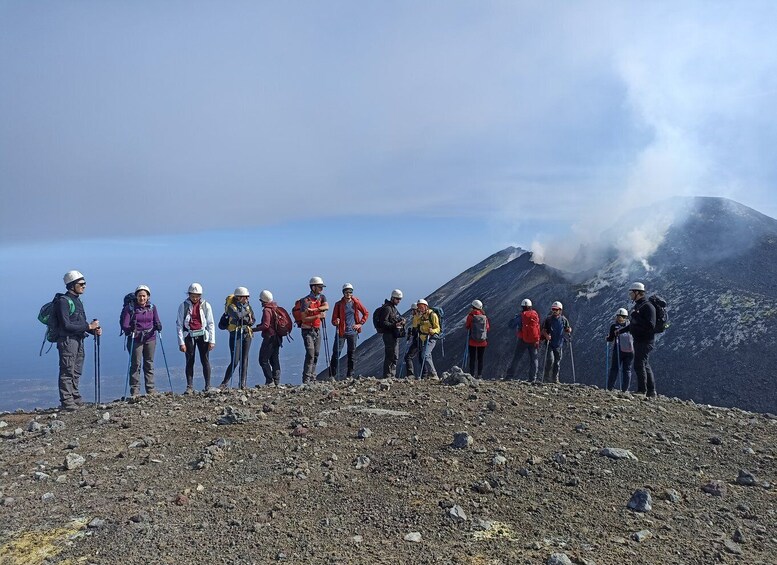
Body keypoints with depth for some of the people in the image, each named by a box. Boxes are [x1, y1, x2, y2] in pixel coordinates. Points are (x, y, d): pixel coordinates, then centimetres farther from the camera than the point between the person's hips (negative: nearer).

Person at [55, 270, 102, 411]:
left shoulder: (77, 300, 16)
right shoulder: (63, 301, -12)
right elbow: (66, 325, -19)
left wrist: (94, 330, 1)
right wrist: (89, 326, -18)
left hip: (79, 341, 9)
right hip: (67, 340, -9)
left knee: (76, 372, 14)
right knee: (67, 372, -5)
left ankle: (75, 398, 23)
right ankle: (66, 401, 0)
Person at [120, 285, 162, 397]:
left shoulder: (152, 308, 8)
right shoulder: (130, 308, -2)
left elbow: (156, 321, 7)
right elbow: (124, 325, -8)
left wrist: (158, 326, -16)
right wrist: (130, 329, -29)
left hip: (150, 339, 3)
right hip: (135, 339, -3)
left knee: (149, 364, 7)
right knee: (135, 364, -4)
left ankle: (150, 391, 12)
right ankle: (134, 391, 1)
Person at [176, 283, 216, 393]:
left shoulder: (205, 305, 1)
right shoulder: (183, 306, -1)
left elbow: (211, 324, 3)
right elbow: (179, 325, -1)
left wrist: (212, 340, -2)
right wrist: (181, 342, -6)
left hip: (202, 335, 0)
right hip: (189, 336, 0)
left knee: (205, 360, 2)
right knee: (189, 361, 2)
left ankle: (208, 386, 9)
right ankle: (190, 387, 7)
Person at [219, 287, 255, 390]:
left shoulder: (248, 306, 10)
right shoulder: (231, 307, -7)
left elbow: (253, 320, 9)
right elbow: (238, 315, -25)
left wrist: (250, 322, -13)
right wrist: (246, 310, -10)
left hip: (247, 335, 5)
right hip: (236, 335, -5)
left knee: (244, 360, 6)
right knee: (234, 361, -9)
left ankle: (243, 383, 12)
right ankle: (225, 383, 3)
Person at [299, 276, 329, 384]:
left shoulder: (322, 297, 8)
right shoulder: (306, 300, -13)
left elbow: (326, 307, -14)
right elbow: (304, 318, -18)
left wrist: (314, 309, -25)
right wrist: (318, 316, -23)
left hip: (318, 330, 7)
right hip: (308, 331, -7)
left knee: (316, 354, 9)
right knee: (310, 354, -14)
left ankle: (312, 378, 18)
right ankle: (306, 380, -12)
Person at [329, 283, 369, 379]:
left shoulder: (356, 302, 3)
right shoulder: (339, 304, 1)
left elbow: (366, 313, 13)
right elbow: (333, 319, 1)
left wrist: (360, 324, 5)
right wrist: (336, 322, -21)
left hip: (353, 332, 1)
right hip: (341, 332, -1)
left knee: (351, 354, 6)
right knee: (336, 353, -6)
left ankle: (349, 375, 14)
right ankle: (332, 375, 0)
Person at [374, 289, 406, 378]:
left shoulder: (393, 308, 19)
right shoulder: (387, 308, -12)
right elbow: (383, 323, -19)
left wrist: (401, 321, 7)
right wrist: (394, 325, -29)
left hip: (394, 335, 10)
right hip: (389, 334, -10)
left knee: (394, 356, 13)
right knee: (390, 356, -10)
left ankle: (392, 375, 20)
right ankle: (387, 376, -7)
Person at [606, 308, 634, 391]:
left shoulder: (614, 326, -4)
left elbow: (611, 339, -5)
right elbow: (634, 338, 6)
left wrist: (607, 337, 15)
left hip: (618, 351, -2)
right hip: (630, 352, 2)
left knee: (614, 369, 7)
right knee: (627, 370, 8)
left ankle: (610, 388, 6)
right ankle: (625, 389, 5)